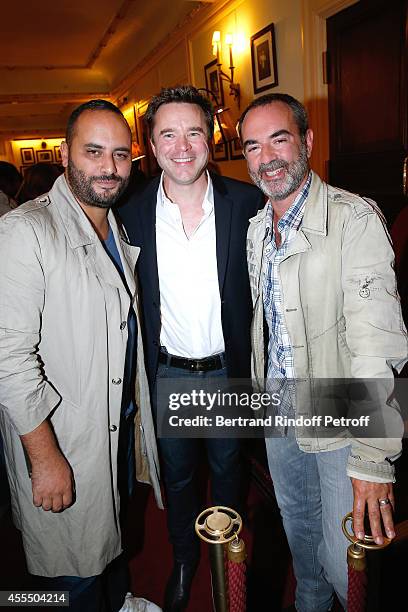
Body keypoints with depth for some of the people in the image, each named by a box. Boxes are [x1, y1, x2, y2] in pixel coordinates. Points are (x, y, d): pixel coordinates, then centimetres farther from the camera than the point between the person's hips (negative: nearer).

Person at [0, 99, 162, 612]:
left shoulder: (120, 228, 6)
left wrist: (138, 409, 14)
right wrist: (45, 457, -21)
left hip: (122, 425, 7)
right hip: (61, 439, -7)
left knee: (113, 528, 28)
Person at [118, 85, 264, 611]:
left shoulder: (247, 203, -12)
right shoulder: (134, 215, -10)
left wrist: (254, 362, -4)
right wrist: (144, 369, 0)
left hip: (229, 370, 0)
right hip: (169, 374, 1)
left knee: (227, 468, 23)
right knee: (177, 475, 22)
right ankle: (184, 558, 51)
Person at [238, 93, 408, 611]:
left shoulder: (354, 219, -20)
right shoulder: (255, 227, 3)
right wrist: (262, 395, 12)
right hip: (279, 413, 6)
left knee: (345, 563, 6)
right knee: (299, 532, 26)